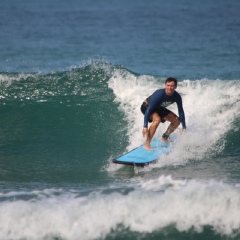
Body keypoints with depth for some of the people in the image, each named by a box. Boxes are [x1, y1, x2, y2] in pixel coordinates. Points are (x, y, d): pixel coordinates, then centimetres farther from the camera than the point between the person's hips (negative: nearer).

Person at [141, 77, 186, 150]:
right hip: (147, 106, -7)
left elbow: (181, 111, -9)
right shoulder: (159, 94, -37)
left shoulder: (177, 97, -21)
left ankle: (164, 138, 24)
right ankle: (147, 144, -32)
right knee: (157, 119, -36)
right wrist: (145, 126, -41)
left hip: (159, 108, 7)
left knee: (177, 121, 3)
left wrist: (184, 128, -9)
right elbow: (149, 110, -37)